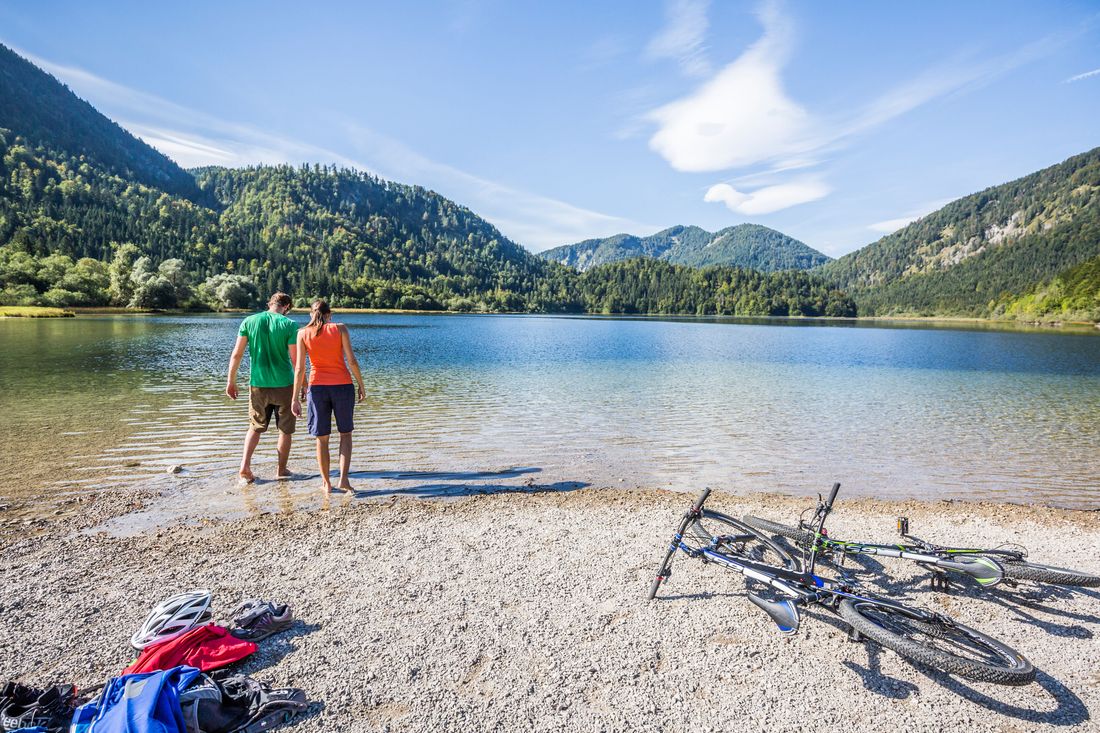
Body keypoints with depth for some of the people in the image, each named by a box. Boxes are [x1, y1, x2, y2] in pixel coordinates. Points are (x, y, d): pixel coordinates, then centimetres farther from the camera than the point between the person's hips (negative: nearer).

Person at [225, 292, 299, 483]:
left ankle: (245, 467, 8)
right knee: (285, 430, 13)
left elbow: (236, 354, -1)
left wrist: (231, 381, 8)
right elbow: (296, 360, -10)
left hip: (258, 385, 3)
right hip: (284, 385, -3)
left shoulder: (249, 321, 0)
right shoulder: (289, 325, -9)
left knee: (255, 427, 20)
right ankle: (281, 470, 21)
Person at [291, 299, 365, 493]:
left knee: (322, 438, 13)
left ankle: (326, 482, 20)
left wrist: (296, 399, 1)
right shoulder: (340, 328, -3)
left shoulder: (303, 333, 1)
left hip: (317, 387, 1)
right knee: (345, 433, 14)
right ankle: (343, 479, 3)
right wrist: (361, 385, 3)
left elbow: (299, 368, -3)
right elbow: (351, 360, -7)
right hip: (343, 386, -1)